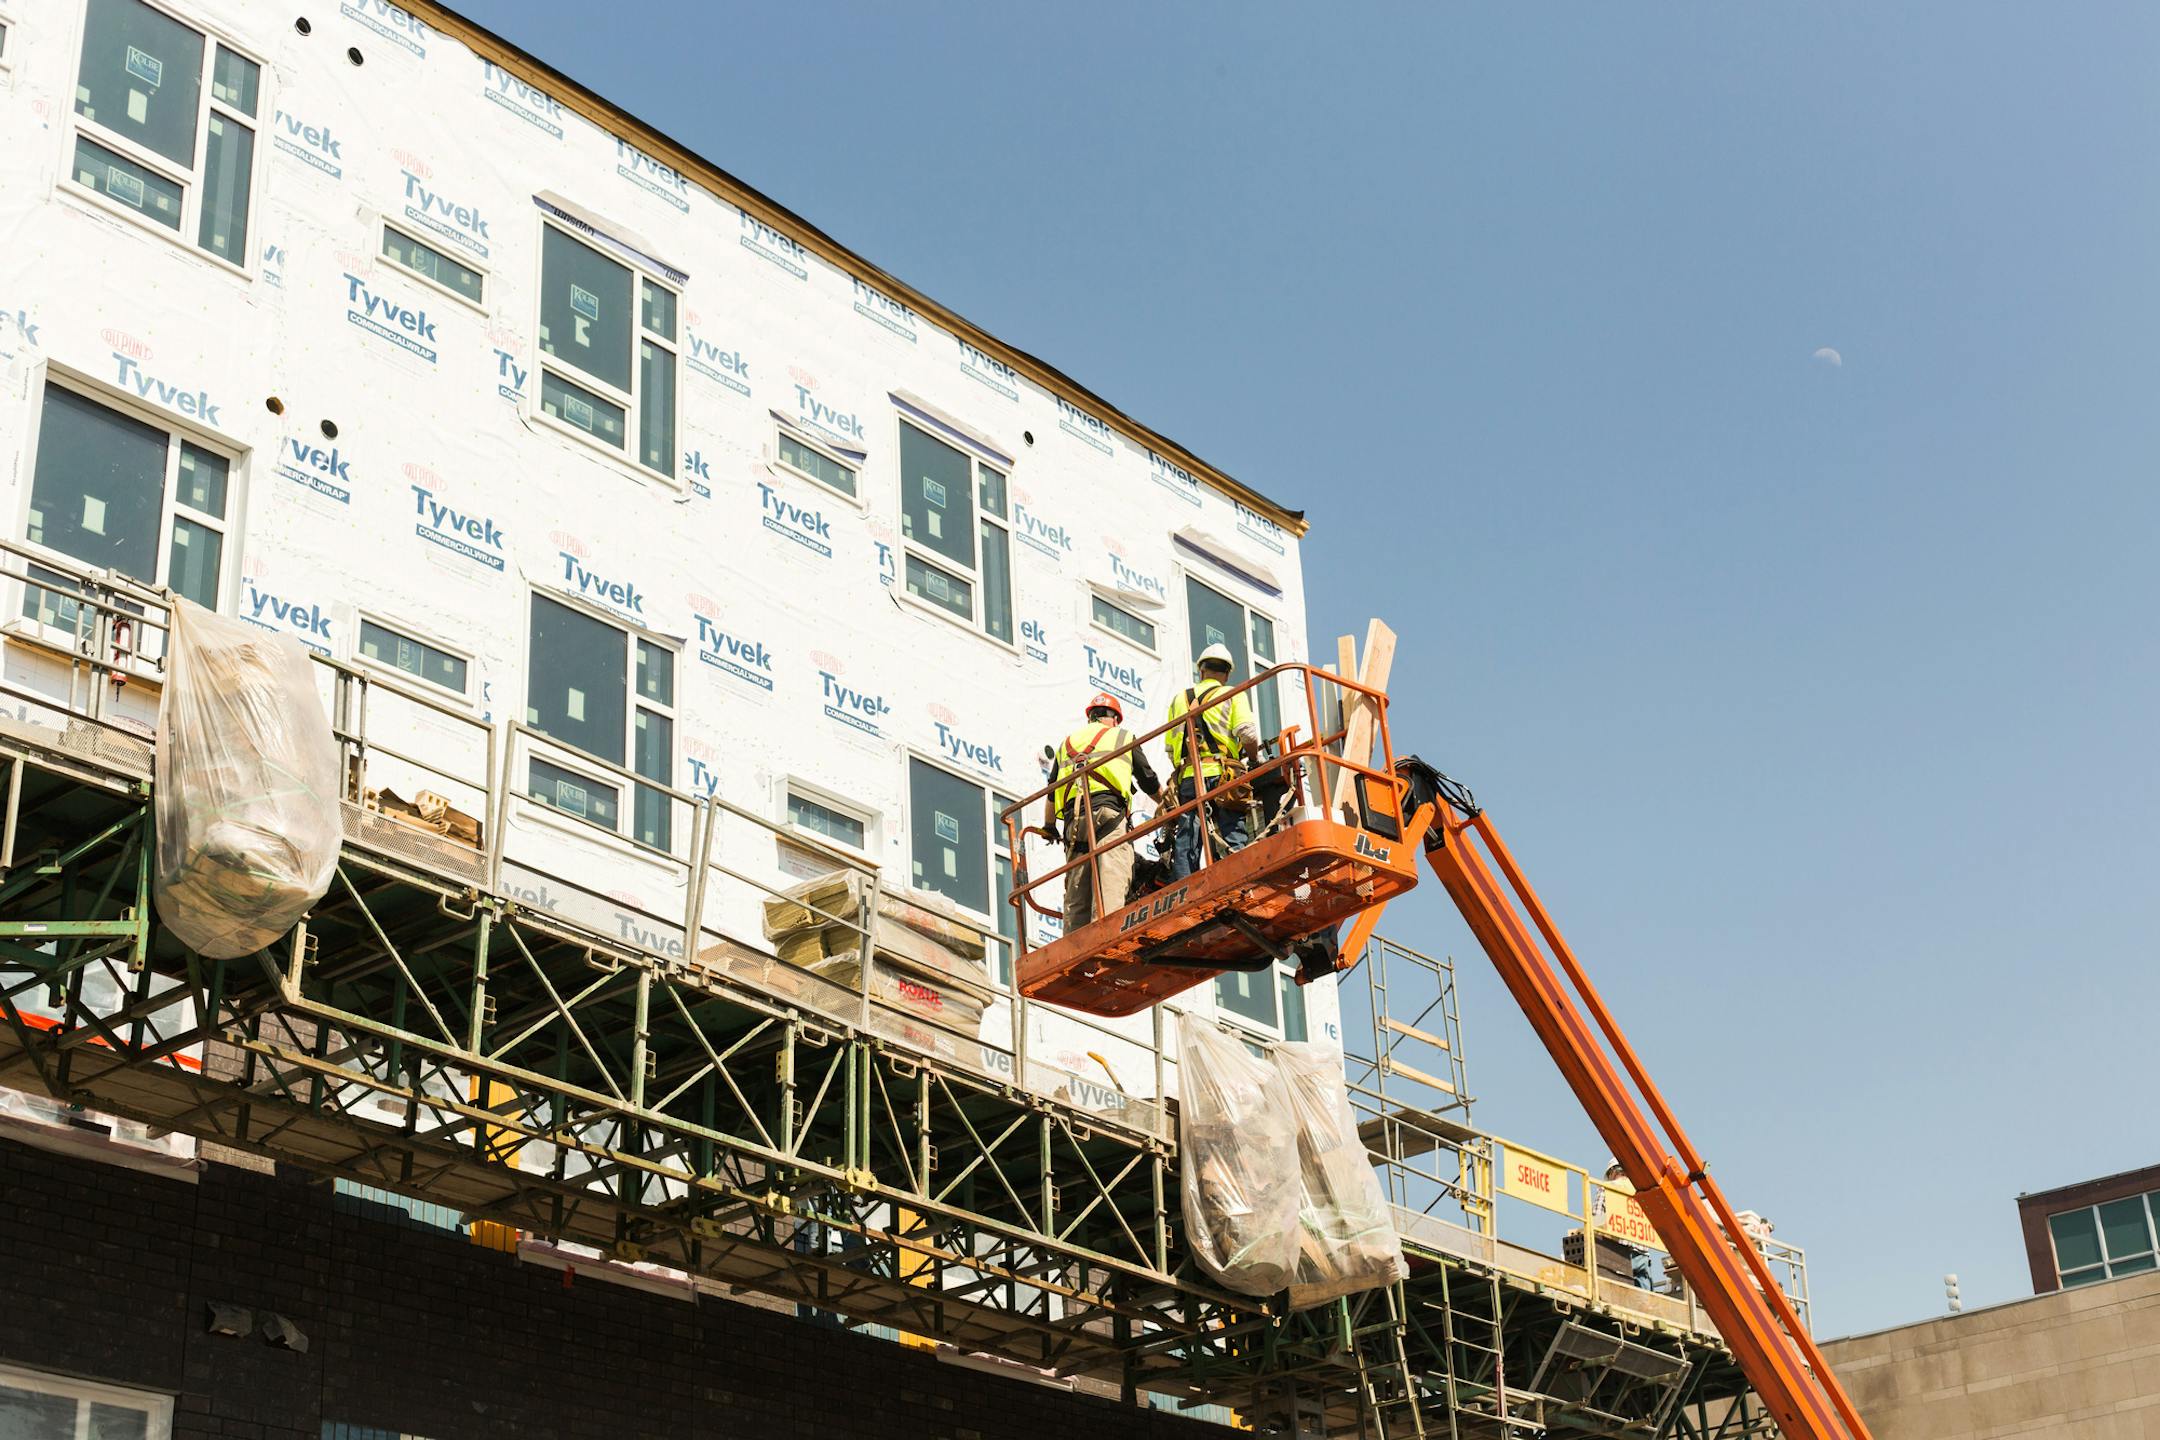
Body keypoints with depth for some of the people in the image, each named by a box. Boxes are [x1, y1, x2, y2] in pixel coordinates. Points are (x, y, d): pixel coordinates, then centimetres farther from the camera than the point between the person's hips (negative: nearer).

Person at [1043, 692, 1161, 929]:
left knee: (1076, 898, 2)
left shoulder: (1067, 743, 29)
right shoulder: (1123, 737, 19)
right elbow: (1150, 784, 23)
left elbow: (1052, 793, 28)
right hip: (1110, 815, -4)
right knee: (1111, 883, -18)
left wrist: (1049, 826, 44)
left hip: (1074, 820, 4)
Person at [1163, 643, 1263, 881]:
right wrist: (1254, 761, 11)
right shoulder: (1232, 695, 10)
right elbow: (1248, 734, -5)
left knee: (1185, 846, 0)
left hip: (1187, 778, 3)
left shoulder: (1179, 698, 21)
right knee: (1234, 842, -8)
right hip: (1221, 774, -3)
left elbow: (1169, 745, 17)